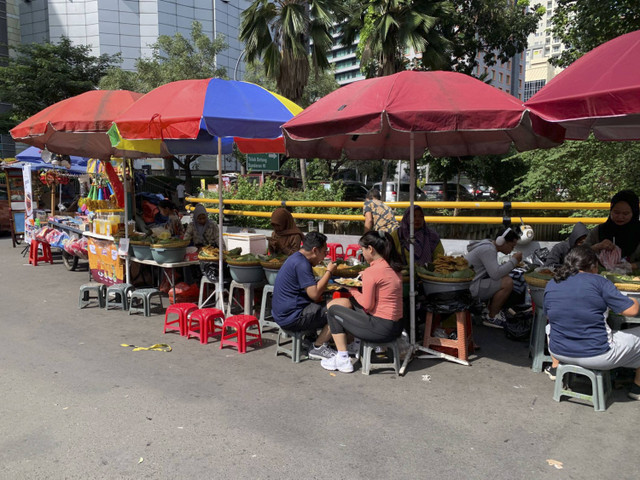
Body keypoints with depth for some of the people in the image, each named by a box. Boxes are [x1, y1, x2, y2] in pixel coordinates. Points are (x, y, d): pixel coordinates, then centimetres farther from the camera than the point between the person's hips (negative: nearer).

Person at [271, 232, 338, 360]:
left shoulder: (296, 258, 13)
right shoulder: (301, 264, -19)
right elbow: (315, 294, -22)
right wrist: (329, 271, -12)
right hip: (291, 318, -10)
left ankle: (310, 339, 14)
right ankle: (317, 348, 1)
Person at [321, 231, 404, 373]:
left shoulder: (371, 272, -18)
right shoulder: (393, 268, 6)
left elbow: (367, 305, -14)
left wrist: (353, 290, 1)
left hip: (381, 329, -9)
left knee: (333, 310, 7)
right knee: (348, 303, 23)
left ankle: (343, 360, 8)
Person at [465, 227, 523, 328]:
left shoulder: (490, 246, 13)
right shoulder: (488, 250, -19)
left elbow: (493, 270, 20)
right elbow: (495, 274, -27)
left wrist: (512, 263, 6)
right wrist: (514, 260, -18)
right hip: (470, 288, -11)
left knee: (506, 278, 12)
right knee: (507, 283, -18)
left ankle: (490, 312, 13)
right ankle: (491, 318, -5)